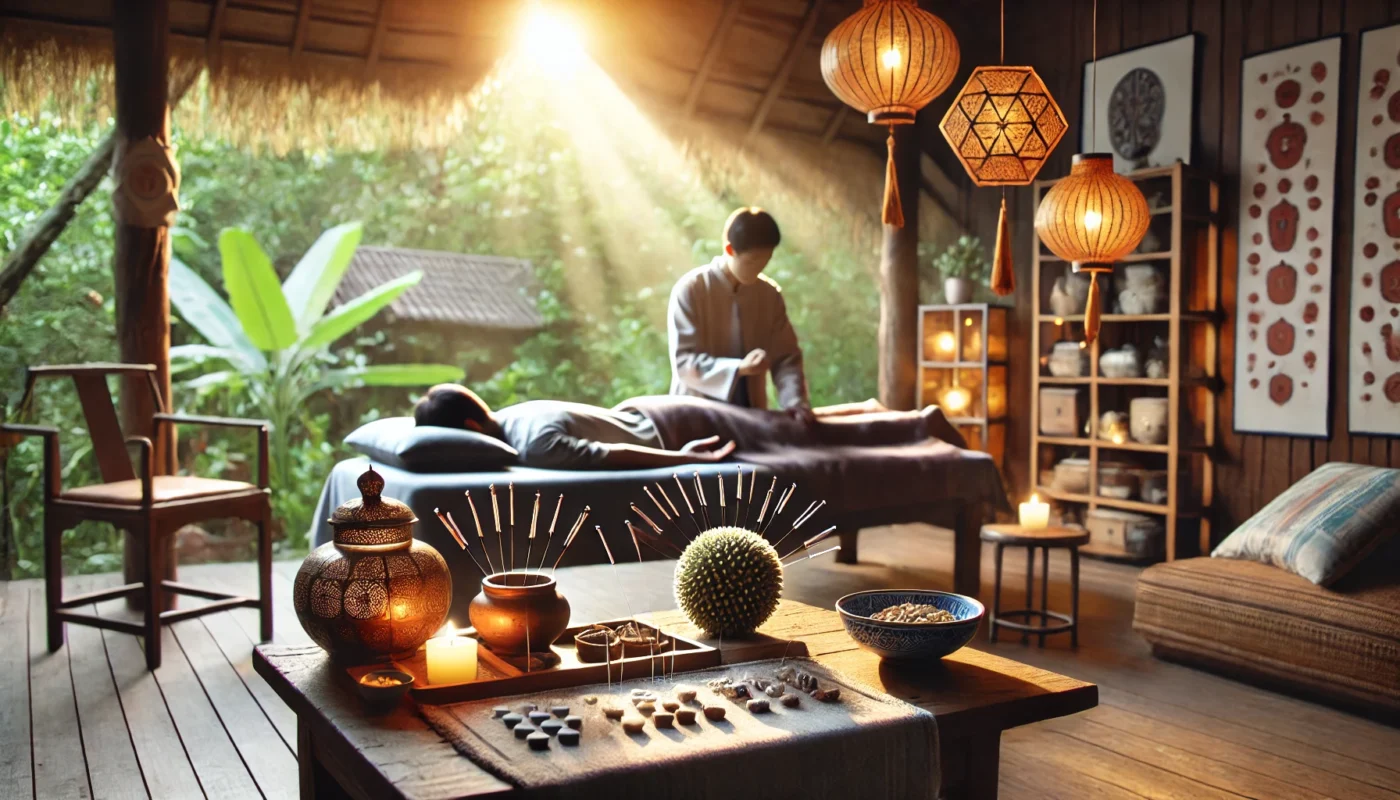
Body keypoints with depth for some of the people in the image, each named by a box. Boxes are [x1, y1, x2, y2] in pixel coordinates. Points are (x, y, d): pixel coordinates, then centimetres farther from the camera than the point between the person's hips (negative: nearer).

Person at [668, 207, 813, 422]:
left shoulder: (770, 294, 1)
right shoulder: (690, 289, -10)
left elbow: (786, 357, 1)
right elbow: (683, 362, -15)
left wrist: (795, 400, -17)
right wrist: (739, 369, -28)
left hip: (752, 414, 3)